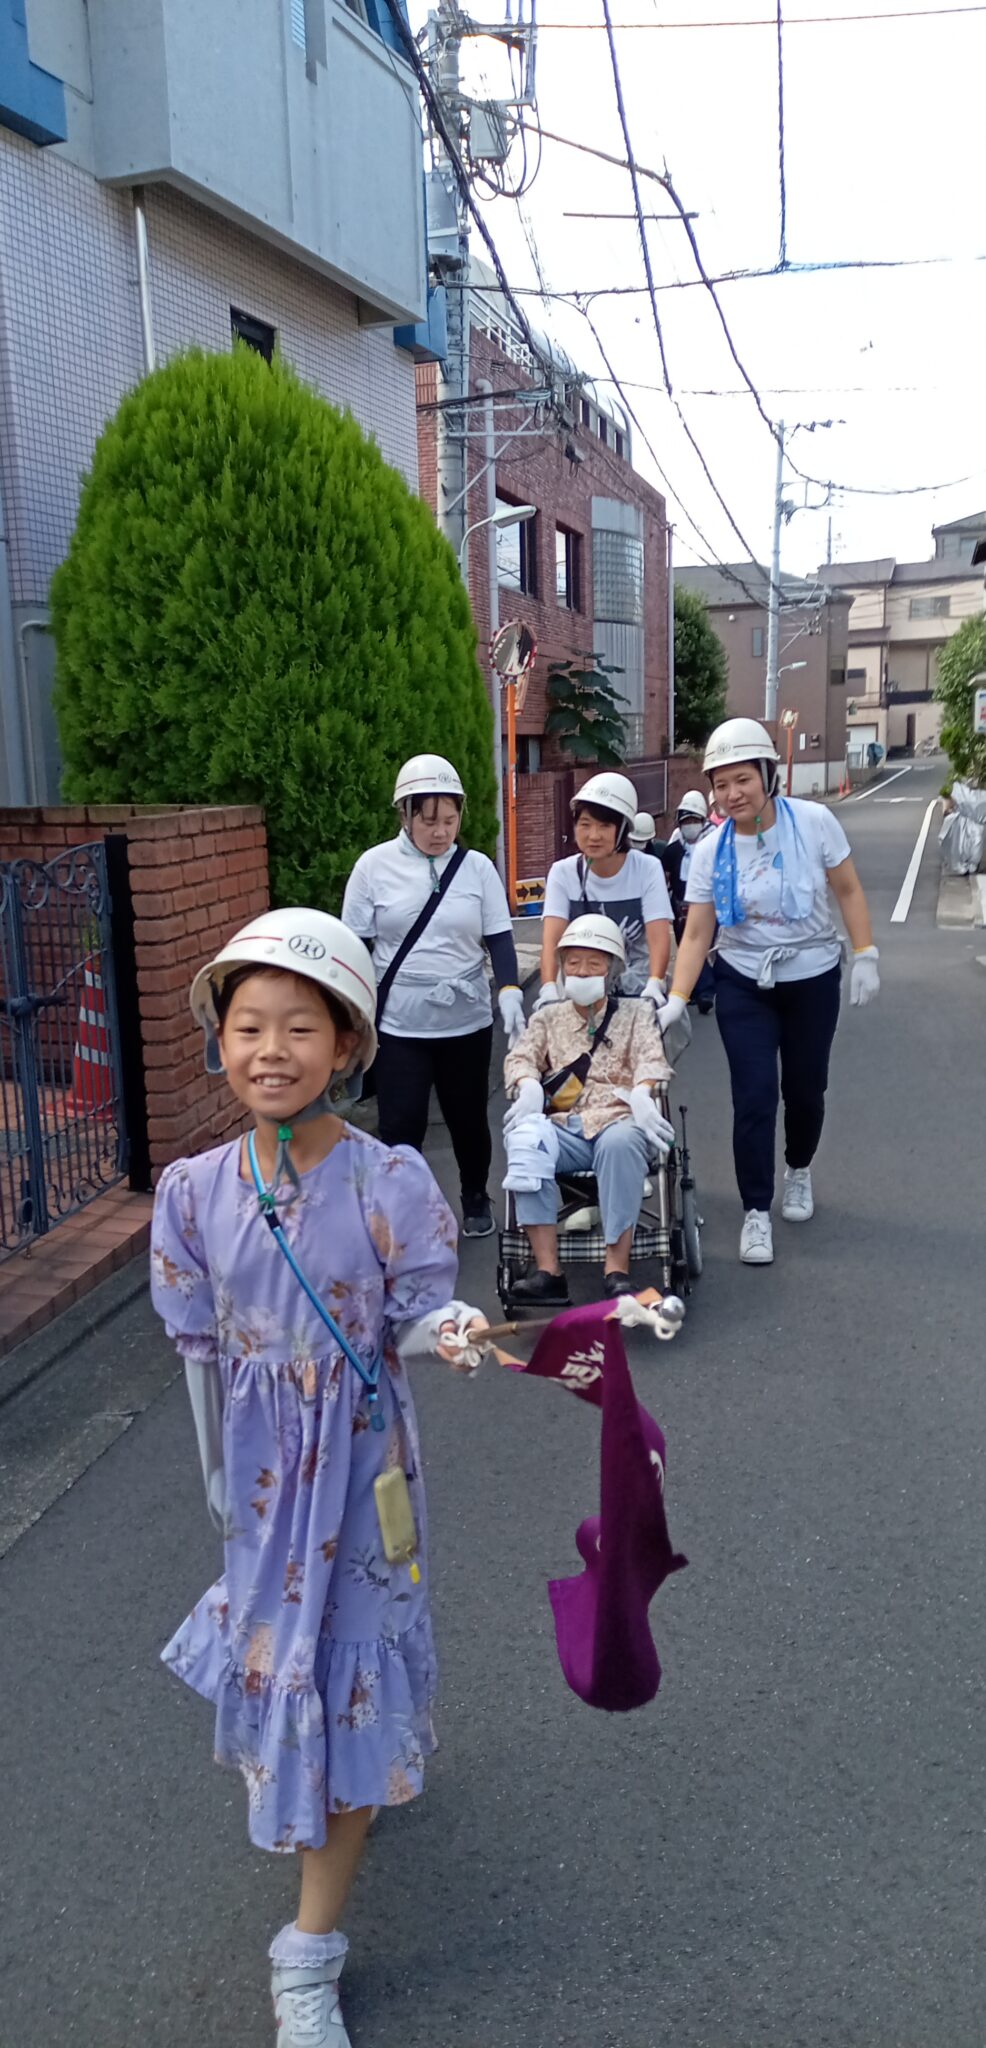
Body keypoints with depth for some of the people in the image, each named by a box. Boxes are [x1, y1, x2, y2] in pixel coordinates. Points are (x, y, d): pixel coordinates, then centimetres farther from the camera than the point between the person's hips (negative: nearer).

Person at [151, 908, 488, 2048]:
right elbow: (201, 1353, 1)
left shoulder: (391, 1182, -18)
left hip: (359, 1465, -3)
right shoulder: (193, 1191, -9)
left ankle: (310, 1953, 23)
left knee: (346, 1668, 6)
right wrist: (224, 1487, 8)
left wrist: (454, 1333, -35)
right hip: (260, 1471, 3)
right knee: (277, 1640, 21)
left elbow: (412, 1318, -11)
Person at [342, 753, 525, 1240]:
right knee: (400, 1126, -3)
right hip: (398, 1024, -2)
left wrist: (509, 990, -16)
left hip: (467, 1021, 2)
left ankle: (476, 1201, 39)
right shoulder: (374, 865, -3)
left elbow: (499, 938, 1)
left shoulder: (477, 867, 1)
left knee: (468, 1118, 15)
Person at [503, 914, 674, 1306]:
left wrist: (642, 1092, -22)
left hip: (617, 1122, -2)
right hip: (564, 1129, 2)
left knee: (621, 1141, -38)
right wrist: (529, 1085, -14)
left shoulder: (636, 1013, 18)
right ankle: (547, 1270, -34)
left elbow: (651, 1059, 1)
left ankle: (617, 1270, -35)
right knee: (524, 1135, -31)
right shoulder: (548, 1017, 24)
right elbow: (520, 1057, 10)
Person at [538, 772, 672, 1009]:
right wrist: (549, 989, -37)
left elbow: (659, 936, -20)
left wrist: (654, 986, -38)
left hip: (639, 993, -1)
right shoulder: (562, 873, -7)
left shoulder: (648, 869, -9)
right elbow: (552, 938, -20)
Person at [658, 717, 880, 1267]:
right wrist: (675, 1001, -17)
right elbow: (696, 934, -9)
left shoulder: (814, 822, -14)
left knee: (805, 1088, 12)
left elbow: (849, 891, -4)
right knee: (754, 1097, -5)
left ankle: (799, 1171, 42)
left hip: (812, 980, 0)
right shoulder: (711, 851, -10)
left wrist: (866, 957, -8)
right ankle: (756, 1212, 7)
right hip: (744, 986, 0)